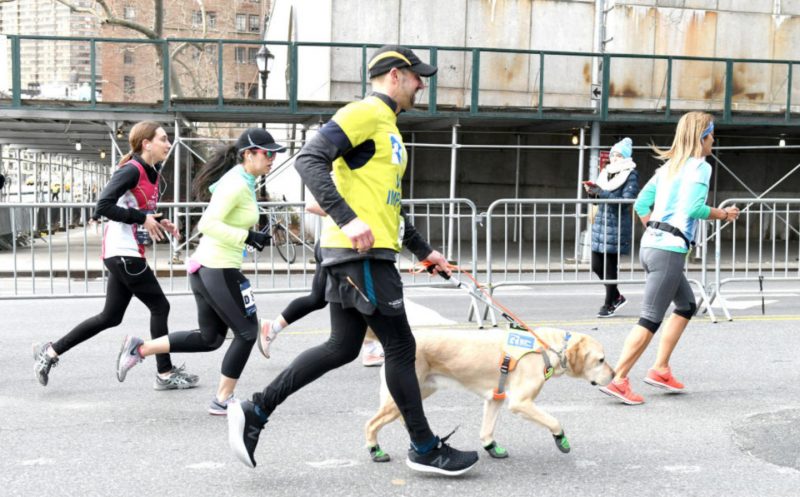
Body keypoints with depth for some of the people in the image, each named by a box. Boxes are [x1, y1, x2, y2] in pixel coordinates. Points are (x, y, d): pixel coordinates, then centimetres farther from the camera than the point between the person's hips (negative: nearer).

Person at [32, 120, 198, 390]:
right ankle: (165, 374, 9)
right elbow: (103, 206, -23)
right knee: (160, 307, -1)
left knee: (110, 317, 13)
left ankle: (50, 352, 20)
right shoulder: (131, 171, -16)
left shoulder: (151, 172, 12)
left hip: (126, 255, 10)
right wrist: (143, 218, -20)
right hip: (123, 253, -10)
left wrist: (160, 222, 5)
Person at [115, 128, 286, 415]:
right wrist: (247, 236, -26)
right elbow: (208, 224, -25)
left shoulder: (240, 181, 12)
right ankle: (222, 400, 12)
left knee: (209, 338, 18)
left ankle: (139, 349, 18)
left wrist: (251, 237, 14)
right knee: (247, 332, 3)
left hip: (205, 267, 10)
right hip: (219, 270, -10)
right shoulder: (236, 184, -17)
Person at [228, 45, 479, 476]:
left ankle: (255, 411, 13)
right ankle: (424, 448, 12)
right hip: (361, 252, -10)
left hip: (366, 252, 10)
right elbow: (309, 159, -21)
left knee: (342, 348, 10)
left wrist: (423, 250, 28)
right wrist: (348, 219, -30)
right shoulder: (365, 113, -8)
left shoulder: (388, 127, 23)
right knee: (400, 346, -1)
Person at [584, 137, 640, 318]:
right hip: (600, 222, 7)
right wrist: (592, 191, -3)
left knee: (610, 266, -2)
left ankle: (609, 304, 12)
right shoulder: (605, 172, 14)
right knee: (597, 265, 8)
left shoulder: (631, 175, -5)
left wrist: (600, 191, -20)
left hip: (616, 225, -7)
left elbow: (626, 200, -16)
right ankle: (616, 297, 27)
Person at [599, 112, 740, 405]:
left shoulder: (669, 166, 17)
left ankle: (660, 369, 20)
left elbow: (641, 204, 16)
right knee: (651, 319, -7)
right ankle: (618, 380, -9)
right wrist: (723, 214, -6)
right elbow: (693, 207, -21)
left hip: (651, 245, 9)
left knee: (687, 305, 22)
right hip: (670, 250, -9)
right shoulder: (699, 166, -7)